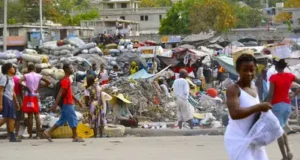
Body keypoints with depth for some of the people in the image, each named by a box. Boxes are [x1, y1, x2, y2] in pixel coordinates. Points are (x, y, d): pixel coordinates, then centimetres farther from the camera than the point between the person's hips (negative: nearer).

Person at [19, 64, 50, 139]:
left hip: (28, 96, -3)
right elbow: (48, 82, 5)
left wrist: (26, 87, -9)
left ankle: (30, 134, 0)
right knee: (37, 115, 5)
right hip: (36, 96, 3)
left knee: (30, 116, -1)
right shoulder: (39, 76, 4)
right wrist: (39, 87, 4)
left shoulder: (27, 76, -6)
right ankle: (38, 134, 0)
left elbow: (19, 82, -21)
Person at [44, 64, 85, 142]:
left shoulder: (67, 80, 15)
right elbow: (60, 93, -21)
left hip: (66, 104, 10)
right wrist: (55, 105, -24)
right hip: (67, 104, -10)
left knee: (62, 120, 12)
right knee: (73, 120, -3)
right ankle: (75, 137, 4)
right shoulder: (65, 80, -16)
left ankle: (48, 132, 11)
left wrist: (77, 101, 25)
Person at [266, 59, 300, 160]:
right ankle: (288, 150, 0)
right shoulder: (290, 76, 2)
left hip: (277, 105, -5)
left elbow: (271, 94, -15)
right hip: (287, 105, 5)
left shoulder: (273, 77, -11)